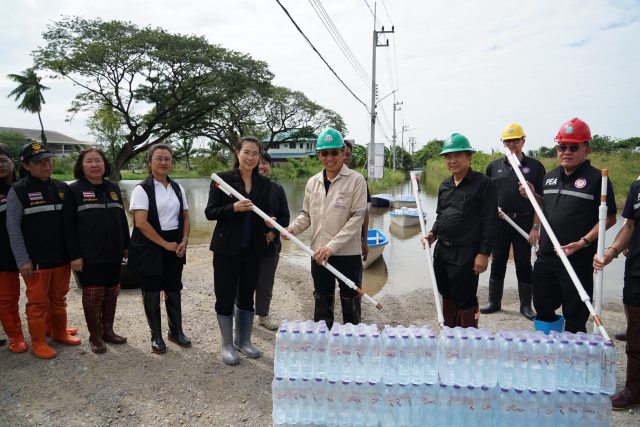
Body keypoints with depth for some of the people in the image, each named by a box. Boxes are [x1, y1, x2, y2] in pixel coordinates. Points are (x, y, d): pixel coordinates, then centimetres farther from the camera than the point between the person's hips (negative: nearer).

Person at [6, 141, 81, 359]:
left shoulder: (62, 188, 7)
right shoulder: (18, 190, -6)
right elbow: (13, 227, -8)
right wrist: (22, 260, -13)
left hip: (62, 257, 4)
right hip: (36, 259, -4)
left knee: (59, 299, 16)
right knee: (38, 302, 5)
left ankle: (60, 333, 31)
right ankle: (38, 343, 18)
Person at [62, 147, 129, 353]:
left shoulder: (113, 188, 10)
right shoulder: (74, 190, -4)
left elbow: (122, 219, 14)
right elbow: (68, 226, -7)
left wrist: (126, 246, 11)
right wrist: (74, 255, -12)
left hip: (113, 253, 5)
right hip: (89, 255, -4)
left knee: (111, 293, 12)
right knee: (93, 295, 3)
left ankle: (108, 331, 27)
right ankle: (94, 336, 18)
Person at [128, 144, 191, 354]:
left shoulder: (177, 188, 7)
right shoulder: (142, 189, -10)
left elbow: (185, 218, 11)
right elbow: (140, 222, -18)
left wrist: (184, 240, -6)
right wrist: (165, 244, -15)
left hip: (175, 246, 5)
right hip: (151, 247, -4)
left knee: (174, 290, 13)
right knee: (152, 292, 7)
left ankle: (176, 331, 28)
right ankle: (156, 336, 22)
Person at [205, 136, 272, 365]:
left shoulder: (264, 183, 5)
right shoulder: (223, 179, -6)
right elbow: (210, 212, -8)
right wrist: (234, 207, -24)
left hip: (253, 249, 4)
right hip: (227, 248, -4)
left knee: (247, 295, 14)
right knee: (225, 297, 5)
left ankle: (244, 340, 31)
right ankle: (227, 345, 22)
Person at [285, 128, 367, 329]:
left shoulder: (356, 180, -7)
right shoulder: (313, 182, 7)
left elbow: (357, 218, -13)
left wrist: (332, 246, -20)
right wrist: (292, 228, -7)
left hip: (348, 253, -4)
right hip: (319, 254, 4)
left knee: (350, 304, 10)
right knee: (322, 303, 18)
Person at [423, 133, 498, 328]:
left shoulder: (483, 184, -9)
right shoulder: (445, 185, 12)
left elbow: (490, 221, -12)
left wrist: (484, 253, -15)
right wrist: (433, 233, 4)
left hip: (466, 253, -7)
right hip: (441, 250, 7)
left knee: (465, 301, 1)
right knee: (447, 297, 19)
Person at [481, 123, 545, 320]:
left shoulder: (535, 166, 0)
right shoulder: (494, 166, 8)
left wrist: (536, 226, -9)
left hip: (524, 222, -2)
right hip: (499, 222, 2)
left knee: (523, 264, 6)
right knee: (497, 263, 10)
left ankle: (526, 305, 19)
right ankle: (494, 302, 21)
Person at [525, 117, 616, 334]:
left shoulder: (596, 178, -7)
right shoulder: (550, 177, 12)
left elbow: (609, 218, -9)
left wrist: (583, 242, -19)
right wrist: (533, 196, 5)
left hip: (578, 261, -6)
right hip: (545, 257, 6)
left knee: (575, 316, 7)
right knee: (543, 308, 17)